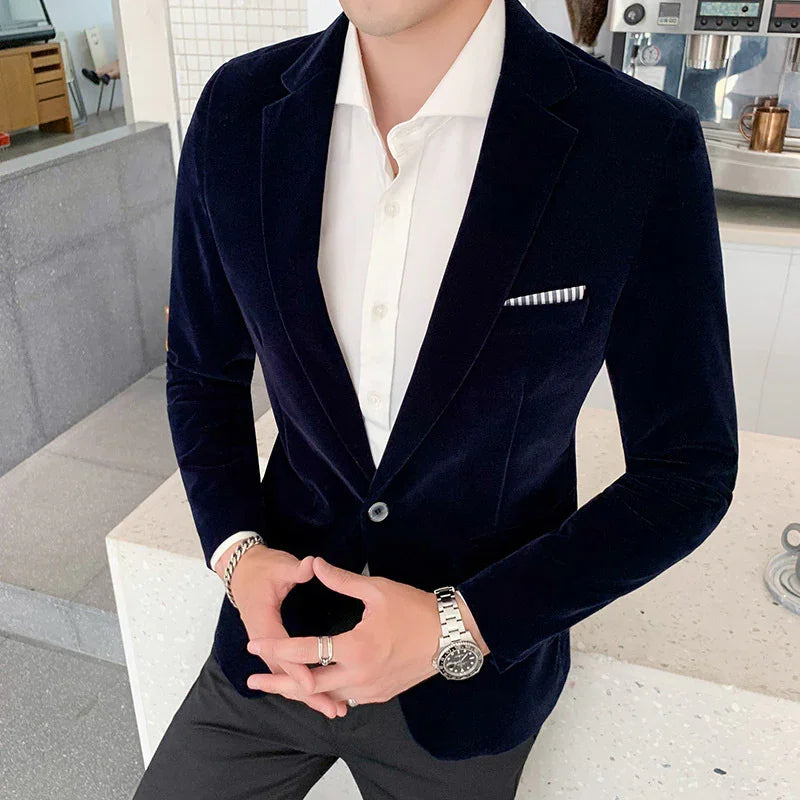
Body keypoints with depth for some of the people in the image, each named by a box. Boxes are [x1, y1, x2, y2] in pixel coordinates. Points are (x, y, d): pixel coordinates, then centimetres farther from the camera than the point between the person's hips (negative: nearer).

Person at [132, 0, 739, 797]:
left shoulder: (643, 147, -21)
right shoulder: (237, 112, -10)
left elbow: (688, 471, -12)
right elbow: (203, 371, 3)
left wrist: (459, 628, -19)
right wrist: (234, 552, -13)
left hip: (471, 678, -2)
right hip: (281, 637, 3)